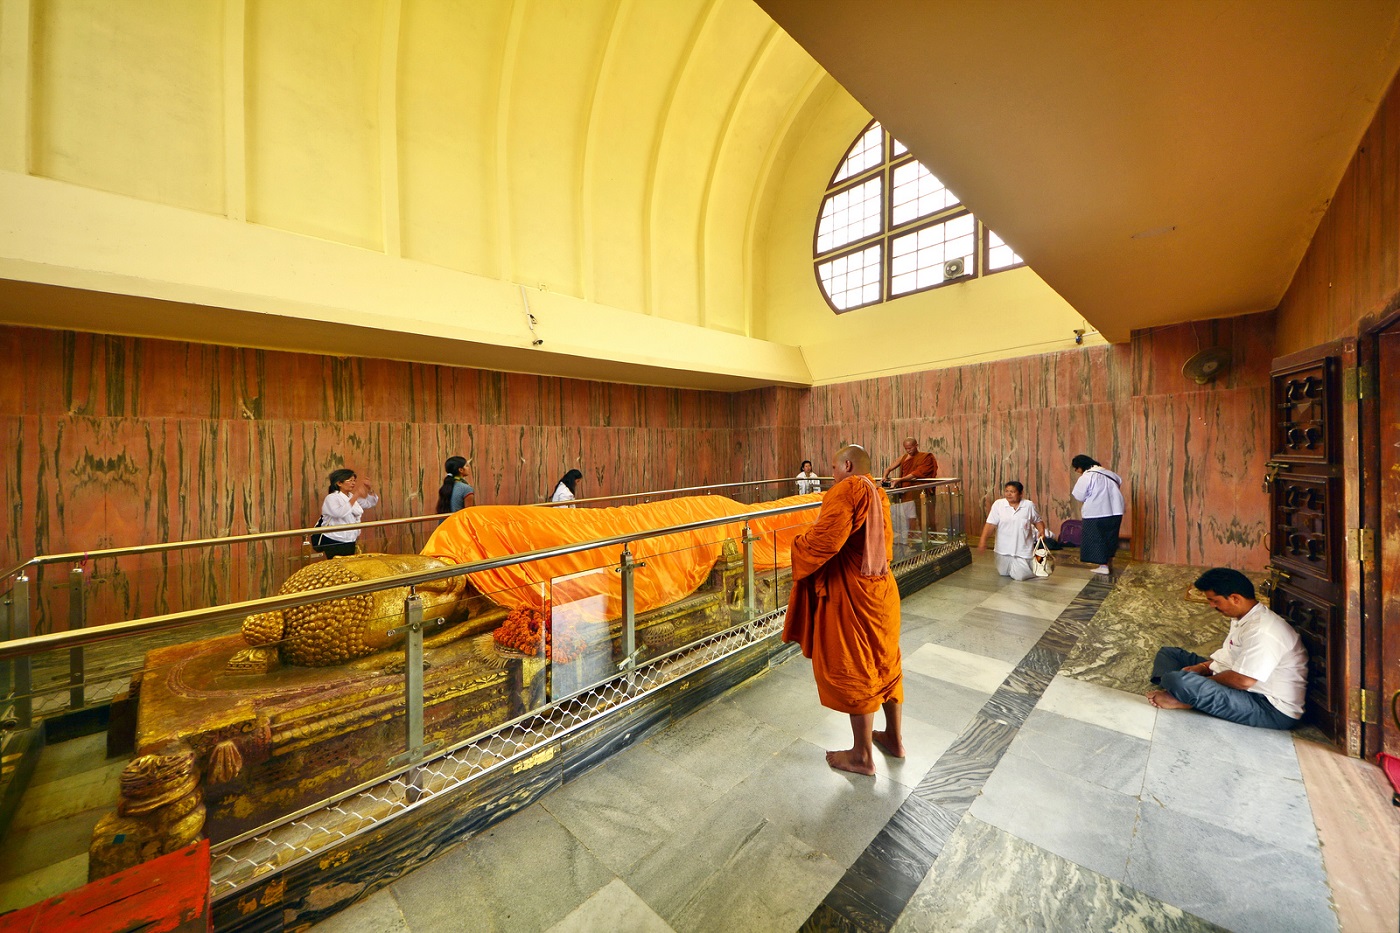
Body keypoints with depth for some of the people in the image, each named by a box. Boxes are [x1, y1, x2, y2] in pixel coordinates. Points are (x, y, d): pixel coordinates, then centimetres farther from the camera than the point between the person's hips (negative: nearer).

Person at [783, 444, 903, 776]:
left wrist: (799, 547, -10)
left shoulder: (847, 490, -19)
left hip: (851, 594, -9)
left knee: (853, 671, 6)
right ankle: (894, 737, 39)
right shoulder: (877, 493, 9)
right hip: (881, 588, 9)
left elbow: (825, 539, -29)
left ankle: (862, 755, 22)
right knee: (884, 662, 21)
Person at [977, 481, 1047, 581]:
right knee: (1003, 573, 16)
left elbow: (1038, 521, 7)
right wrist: (983, 540, -22)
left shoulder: (1029, 505, -8)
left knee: (1019, 576, -3)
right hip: (1004, 548, 2)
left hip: (1022, 549, -2)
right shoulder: (998, 504, -10)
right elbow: (990, 524, -13)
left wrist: (1041, 531, -14)